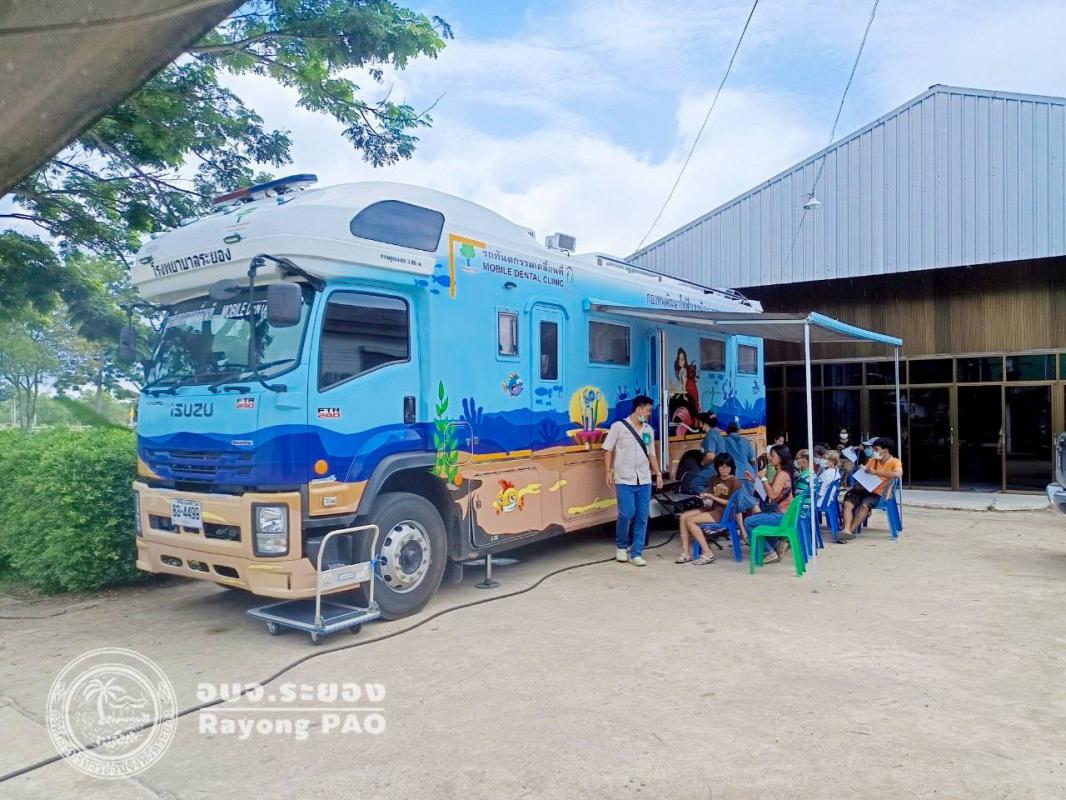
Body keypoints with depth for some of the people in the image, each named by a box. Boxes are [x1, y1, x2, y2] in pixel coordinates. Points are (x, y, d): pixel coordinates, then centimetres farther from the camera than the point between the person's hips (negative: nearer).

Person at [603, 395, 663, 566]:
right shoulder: (619, 426, -3)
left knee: (642, 517, 2)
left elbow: (652, 454, 18)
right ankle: (621, 546, 16)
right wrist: (608, 471, -9)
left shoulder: (648, 430, 12)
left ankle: (636, 554, 11)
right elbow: (608, 450, -1)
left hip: (644, 480, 5)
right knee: (626, 514, -10)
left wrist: (658, 473, 10)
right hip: (625, 480, -5)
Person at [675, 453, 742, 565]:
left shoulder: (734, 481, -6)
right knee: (683, 517, -9)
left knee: (690, 521, -21)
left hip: (724, 513, -8)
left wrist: (712, 497, -15)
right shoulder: (714, 480, 14)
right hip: (712, 508, 8)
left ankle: (707, 553, -19)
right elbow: (709, 500, 6)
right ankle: (685, 553, -11)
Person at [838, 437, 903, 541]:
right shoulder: (872, 460, 16)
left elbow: (898, 474, -24)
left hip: (879, 493, -5)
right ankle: (846, 530, -37)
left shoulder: (895, 462, -2)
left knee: (864, 505, -35)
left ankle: (851, 531, -33)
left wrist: (876, 472, -22)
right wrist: (858, 484, -4)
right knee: (847, 503, -23)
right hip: (865, 490, 5)